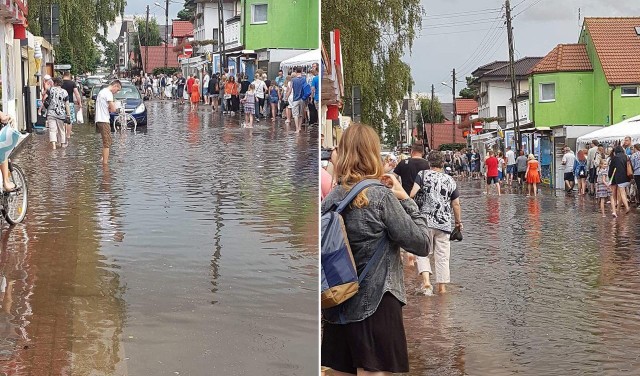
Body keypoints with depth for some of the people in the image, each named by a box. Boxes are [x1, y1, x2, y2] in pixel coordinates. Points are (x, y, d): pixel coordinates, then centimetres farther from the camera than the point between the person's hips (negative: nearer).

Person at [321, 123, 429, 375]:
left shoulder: (330, 199, 2)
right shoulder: (382, 197, -12)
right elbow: (422, 245, -9)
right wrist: (406, 200, -1)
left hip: (338, 306, 6)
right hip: (376, 305, -6)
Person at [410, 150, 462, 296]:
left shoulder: (423, 175, 0)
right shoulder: (450, 180, 9)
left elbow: (412, 193, -14)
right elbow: (456, 204, 11)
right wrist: (459, 222, 22)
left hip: (426, 222, -2)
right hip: (444, 223, 2)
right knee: (442, 256, 10)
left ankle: (426, 280, -15)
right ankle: (442, 286, 12)